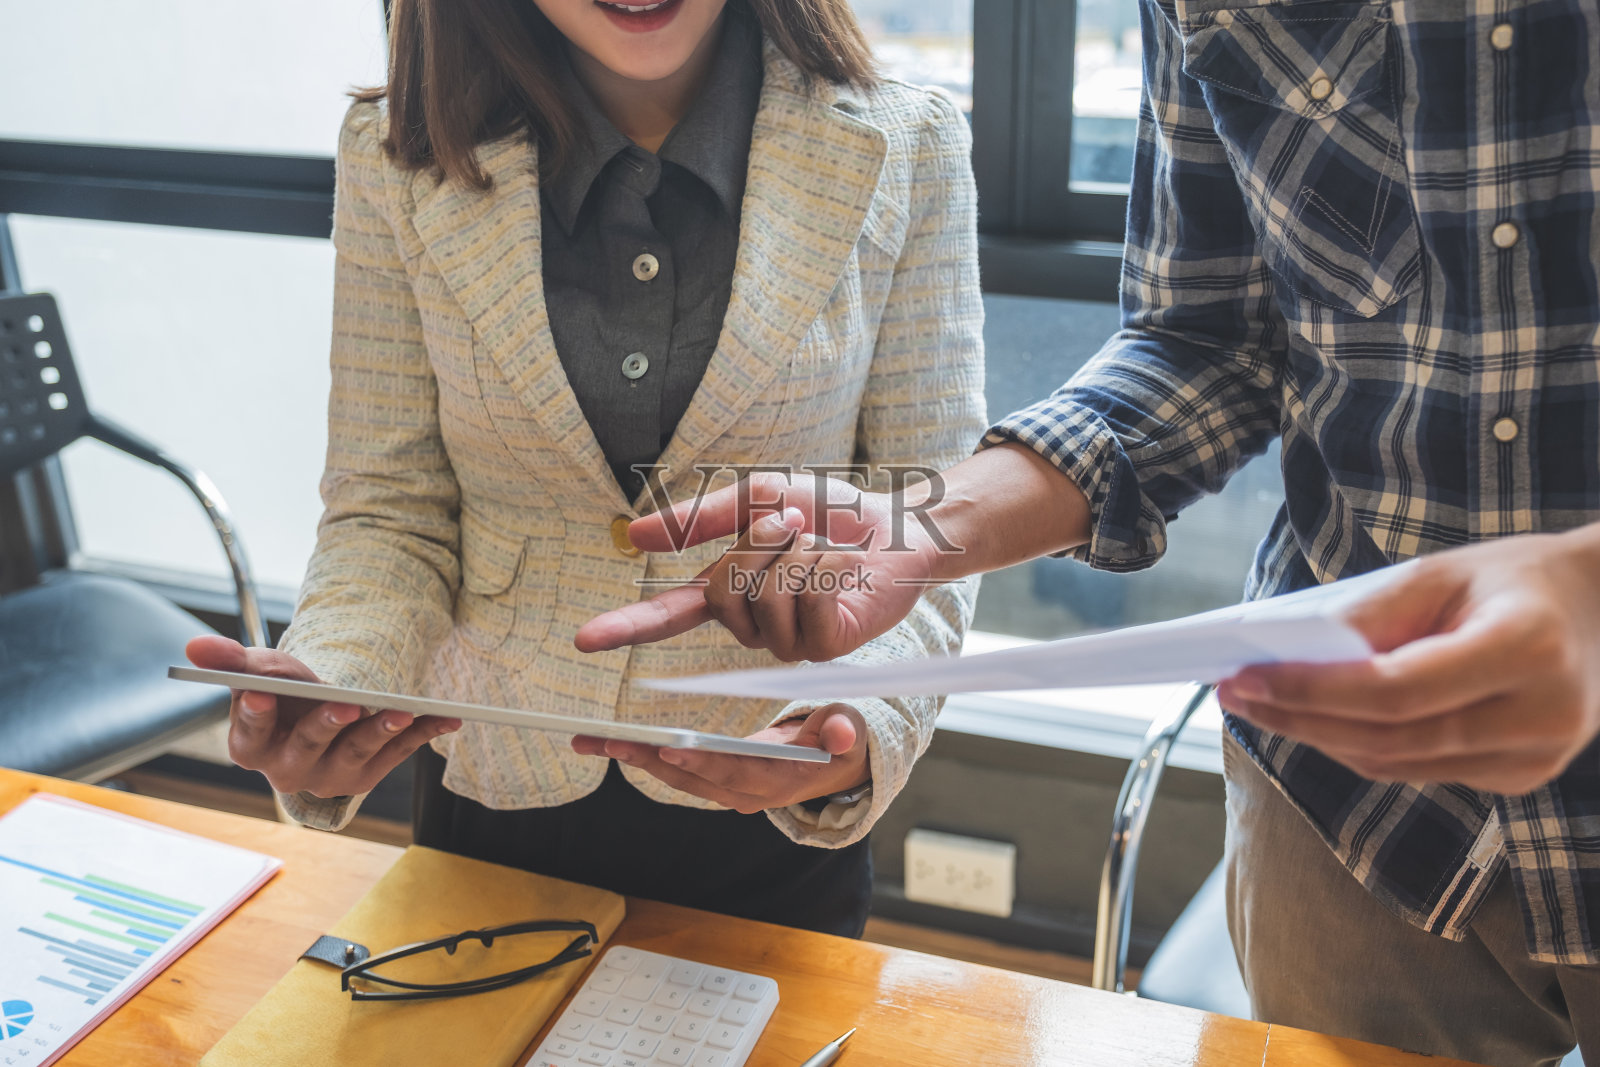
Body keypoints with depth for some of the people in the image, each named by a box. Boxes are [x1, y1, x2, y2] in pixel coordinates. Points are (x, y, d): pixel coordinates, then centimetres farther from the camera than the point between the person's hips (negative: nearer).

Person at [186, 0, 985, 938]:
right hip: (495, 798, 2)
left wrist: (858, 722, -29)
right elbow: (390, 515, -5)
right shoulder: (400, 157, -8)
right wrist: (329, 684, -25)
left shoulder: (908, 151, -10)